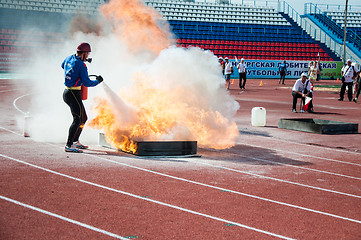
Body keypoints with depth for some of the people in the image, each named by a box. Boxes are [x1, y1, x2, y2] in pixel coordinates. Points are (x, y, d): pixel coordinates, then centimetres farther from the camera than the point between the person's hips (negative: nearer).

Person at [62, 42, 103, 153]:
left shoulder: (69, 59, 8)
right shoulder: (81, 66, -16)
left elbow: (63, 65, 32)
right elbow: (87, 83, -17)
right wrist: (98, 81, 3)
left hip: (67, 92, 10)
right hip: (73, 94, -10)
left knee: (83, 118, 19)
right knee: (77, 120, -15)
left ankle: (75, 141, 27)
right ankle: (69, 145, -23)